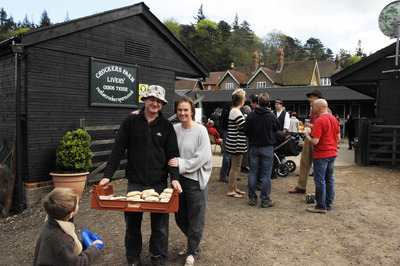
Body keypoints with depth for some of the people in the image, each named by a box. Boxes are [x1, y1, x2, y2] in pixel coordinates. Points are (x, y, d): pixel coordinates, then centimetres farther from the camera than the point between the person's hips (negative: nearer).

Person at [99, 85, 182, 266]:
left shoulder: (166, 126, 4)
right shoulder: (131, 122, 2)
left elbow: (172, 154, 2)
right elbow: (118, 150, 1)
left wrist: (175, 177, -12)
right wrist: (108, 175, -6)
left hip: (159, 183, 0)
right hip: (135, 183, 0)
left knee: (160, 223, 7)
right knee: (132, 222, 10)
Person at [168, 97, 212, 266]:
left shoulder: (200, 131, -11)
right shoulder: (174, 129, 2)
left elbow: (203, 157, -15)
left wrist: (181, 163, -17)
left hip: (195, 179, -5)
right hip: (178, 178, 5)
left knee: (195, 218, 7)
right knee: (180, 217, 18)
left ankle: (191, 252, 28)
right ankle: (194, 241, 44)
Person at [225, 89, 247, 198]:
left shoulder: (234, 110, 15)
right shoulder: (236, 111, -17)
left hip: (236, 143, 10)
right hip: (236, 144, -10)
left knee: (235, 167, 17)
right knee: (235, 167, -3)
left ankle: (234, 188, 28)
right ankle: (231, 190, 6)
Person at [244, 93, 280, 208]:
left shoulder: (251, 115, -4)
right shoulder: (271, 116, -12)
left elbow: (246, 131, 2)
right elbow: (277, 127, 5)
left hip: (254, 147, 3)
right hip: (267, 147, -3)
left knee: (253, 173, 11)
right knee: (266, 174, 3)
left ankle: (252, 198, 17)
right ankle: (265, 200, 9)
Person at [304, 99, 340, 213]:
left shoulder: (319, 121, -18)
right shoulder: (334, 119, 9)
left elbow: (315, 141, -21)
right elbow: (338, 138, 14)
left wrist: (307, 136, -4)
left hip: (321, 154, -9)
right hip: (332, 153, 9)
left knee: (320, 180, -2)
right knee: (329, 178, 15)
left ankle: (321, 206, 4)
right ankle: (329, 204, 23)